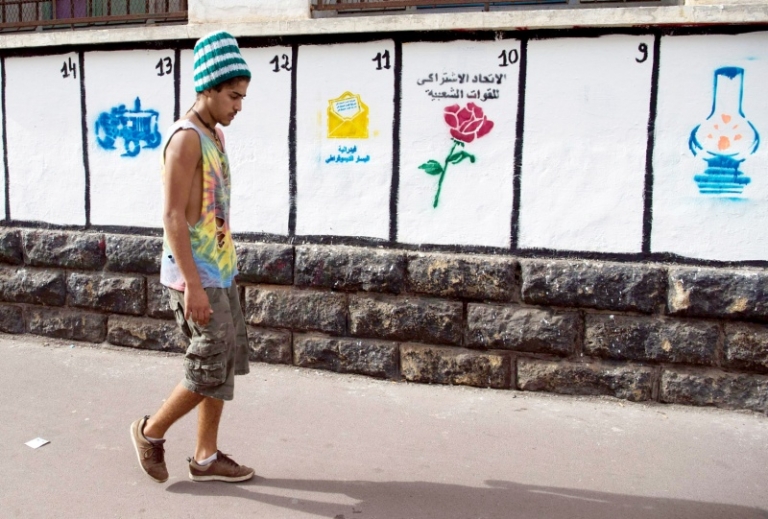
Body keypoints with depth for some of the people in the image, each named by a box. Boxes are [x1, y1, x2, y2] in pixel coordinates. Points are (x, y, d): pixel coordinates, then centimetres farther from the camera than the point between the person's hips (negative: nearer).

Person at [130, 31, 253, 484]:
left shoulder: (215, 135, 13)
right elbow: (173, 218, -21)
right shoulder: (186, 138, -16)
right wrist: (193, 285, -24)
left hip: (220, 270, 9)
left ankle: (206, 457, 23)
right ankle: (151, 432, 20)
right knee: (212, 368, -3)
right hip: (196, 274, -9)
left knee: (228, 361, 11)